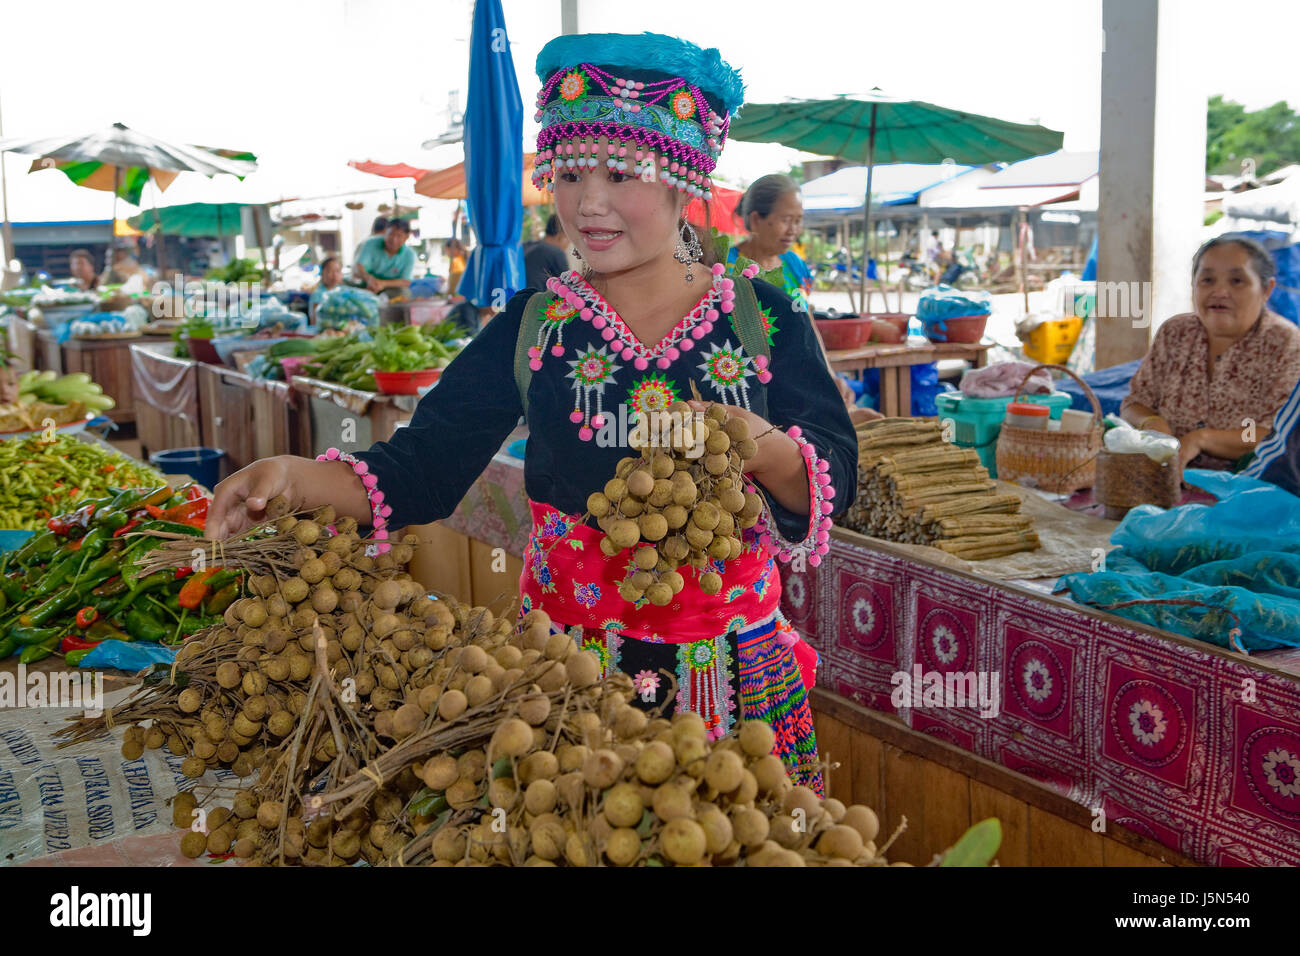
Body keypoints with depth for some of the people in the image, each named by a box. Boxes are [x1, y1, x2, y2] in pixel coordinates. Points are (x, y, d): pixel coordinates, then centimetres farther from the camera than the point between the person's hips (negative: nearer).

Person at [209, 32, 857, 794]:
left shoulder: (763, 319, -1)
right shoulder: (533, 328, 1)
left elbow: (836, 478, -6)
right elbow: (423, 469, -5)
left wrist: (762, 449, -28)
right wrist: (298, 478, -22)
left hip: (733, 665, 0)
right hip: (567, 655, 1)